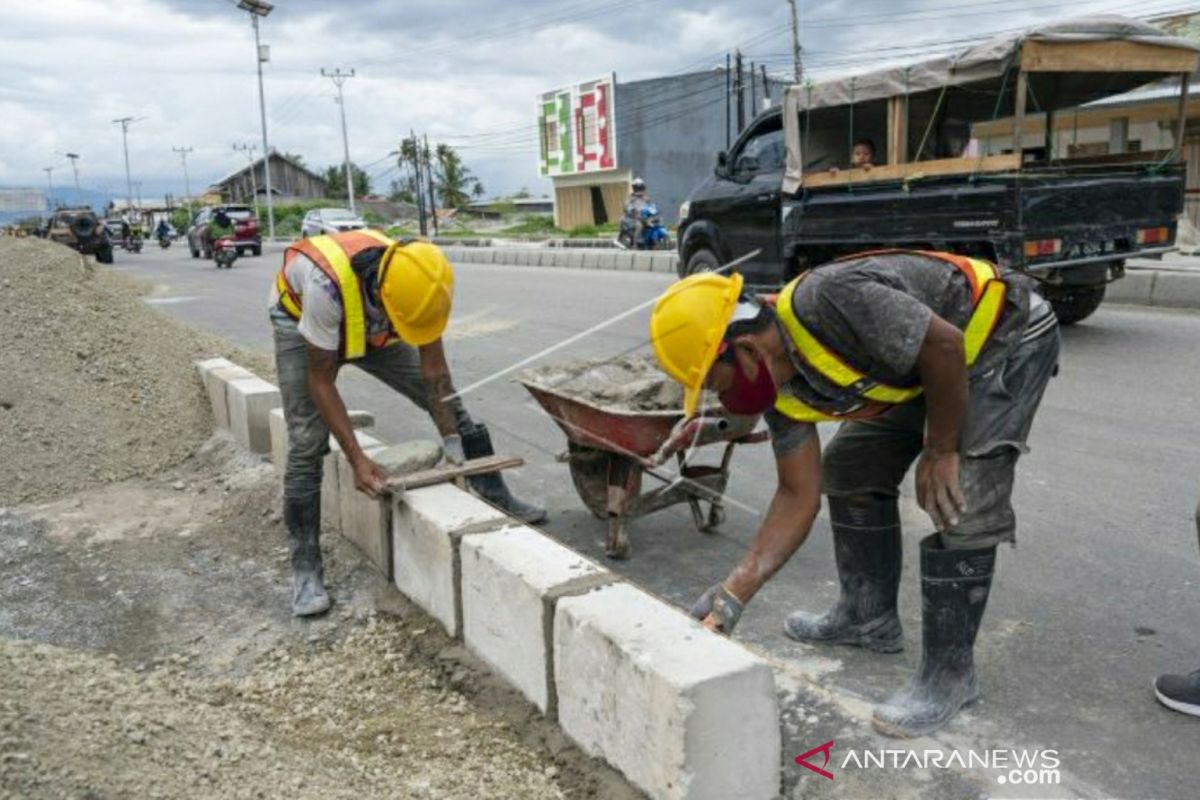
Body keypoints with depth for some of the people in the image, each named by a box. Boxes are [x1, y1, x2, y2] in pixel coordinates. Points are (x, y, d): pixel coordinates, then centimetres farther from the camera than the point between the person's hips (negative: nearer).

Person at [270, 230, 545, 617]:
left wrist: (452, 440, -19)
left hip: (374, 328, 4)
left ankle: (496, 497, 15)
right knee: (306, 444, -15)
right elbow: (320, 380, -31)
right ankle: (305, 569, -4)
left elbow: (434, 368, -18)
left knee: (447, 401, -2)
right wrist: (356, 458, -33)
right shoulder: (327, 285, -44)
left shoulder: (416, 281, -31)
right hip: (301, 322, -4)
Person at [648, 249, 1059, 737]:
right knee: (850, 469, 10)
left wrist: (940, 450, -18)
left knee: (961, 502, -18)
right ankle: (869, 618, 27)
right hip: (923, 368, 8)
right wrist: (736, 591, -10)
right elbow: (799, 493, -6)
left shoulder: (829, 301, -37)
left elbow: (946, 345, -30)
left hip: (1006, 335, -8)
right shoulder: (782, 385, -9)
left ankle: (949, 673, -2)